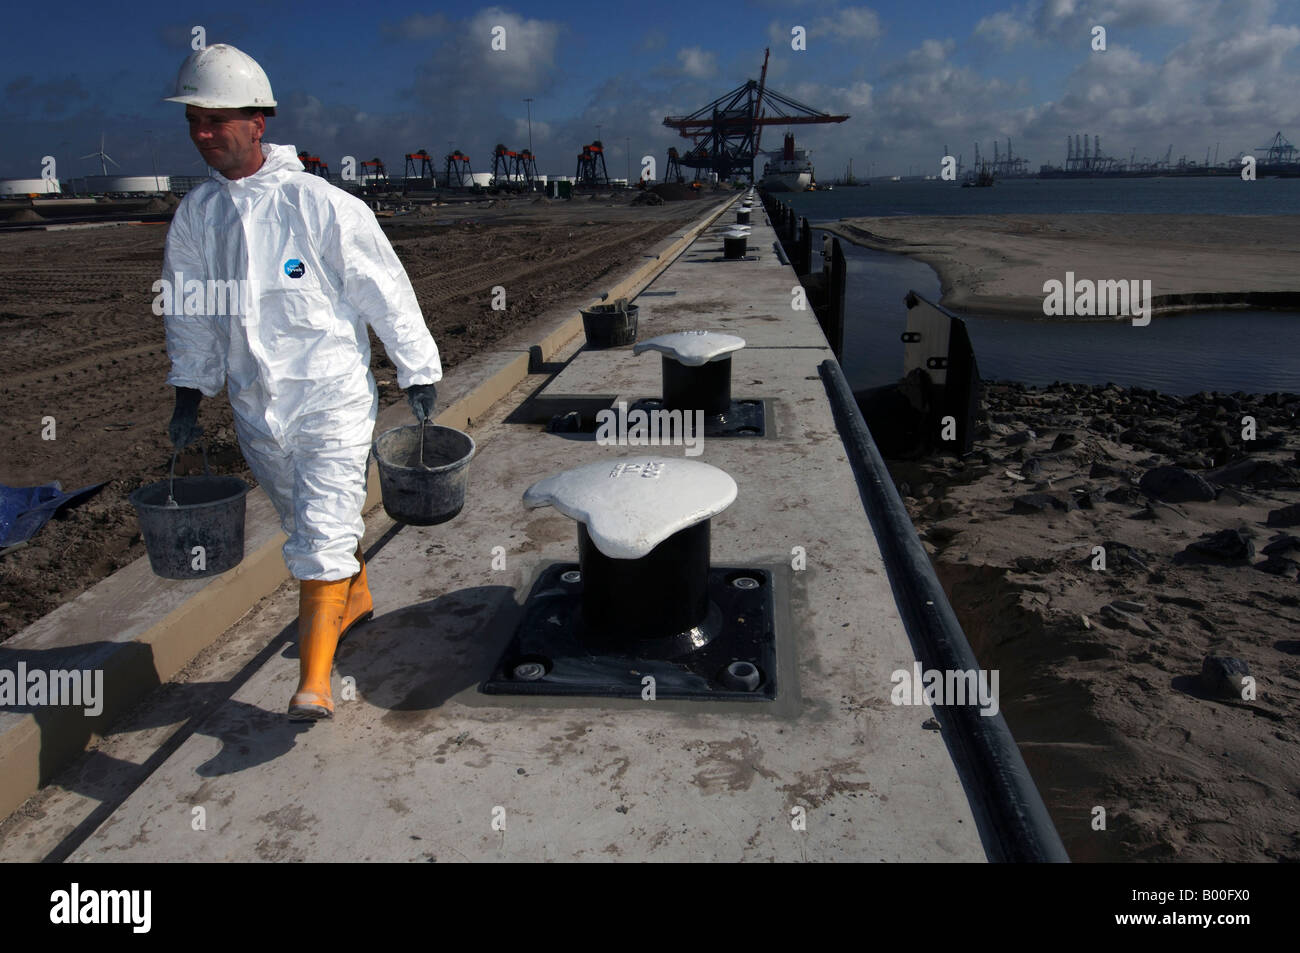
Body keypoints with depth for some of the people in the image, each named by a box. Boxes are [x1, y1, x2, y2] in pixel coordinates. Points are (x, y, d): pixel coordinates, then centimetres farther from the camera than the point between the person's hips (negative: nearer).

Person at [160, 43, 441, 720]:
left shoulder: (319, 203, -12)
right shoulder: (195, 213, 4)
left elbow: (386, 291, -7)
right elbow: (187, 309, 15)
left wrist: (418, 373, -4)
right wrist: (188, 395, 11)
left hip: (333, 397, -6)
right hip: (254, 406, 6)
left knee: (323, 531, -10)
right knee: (304, 523, 20)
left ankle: (313, 681, -5)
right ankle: (354, 599, 46)